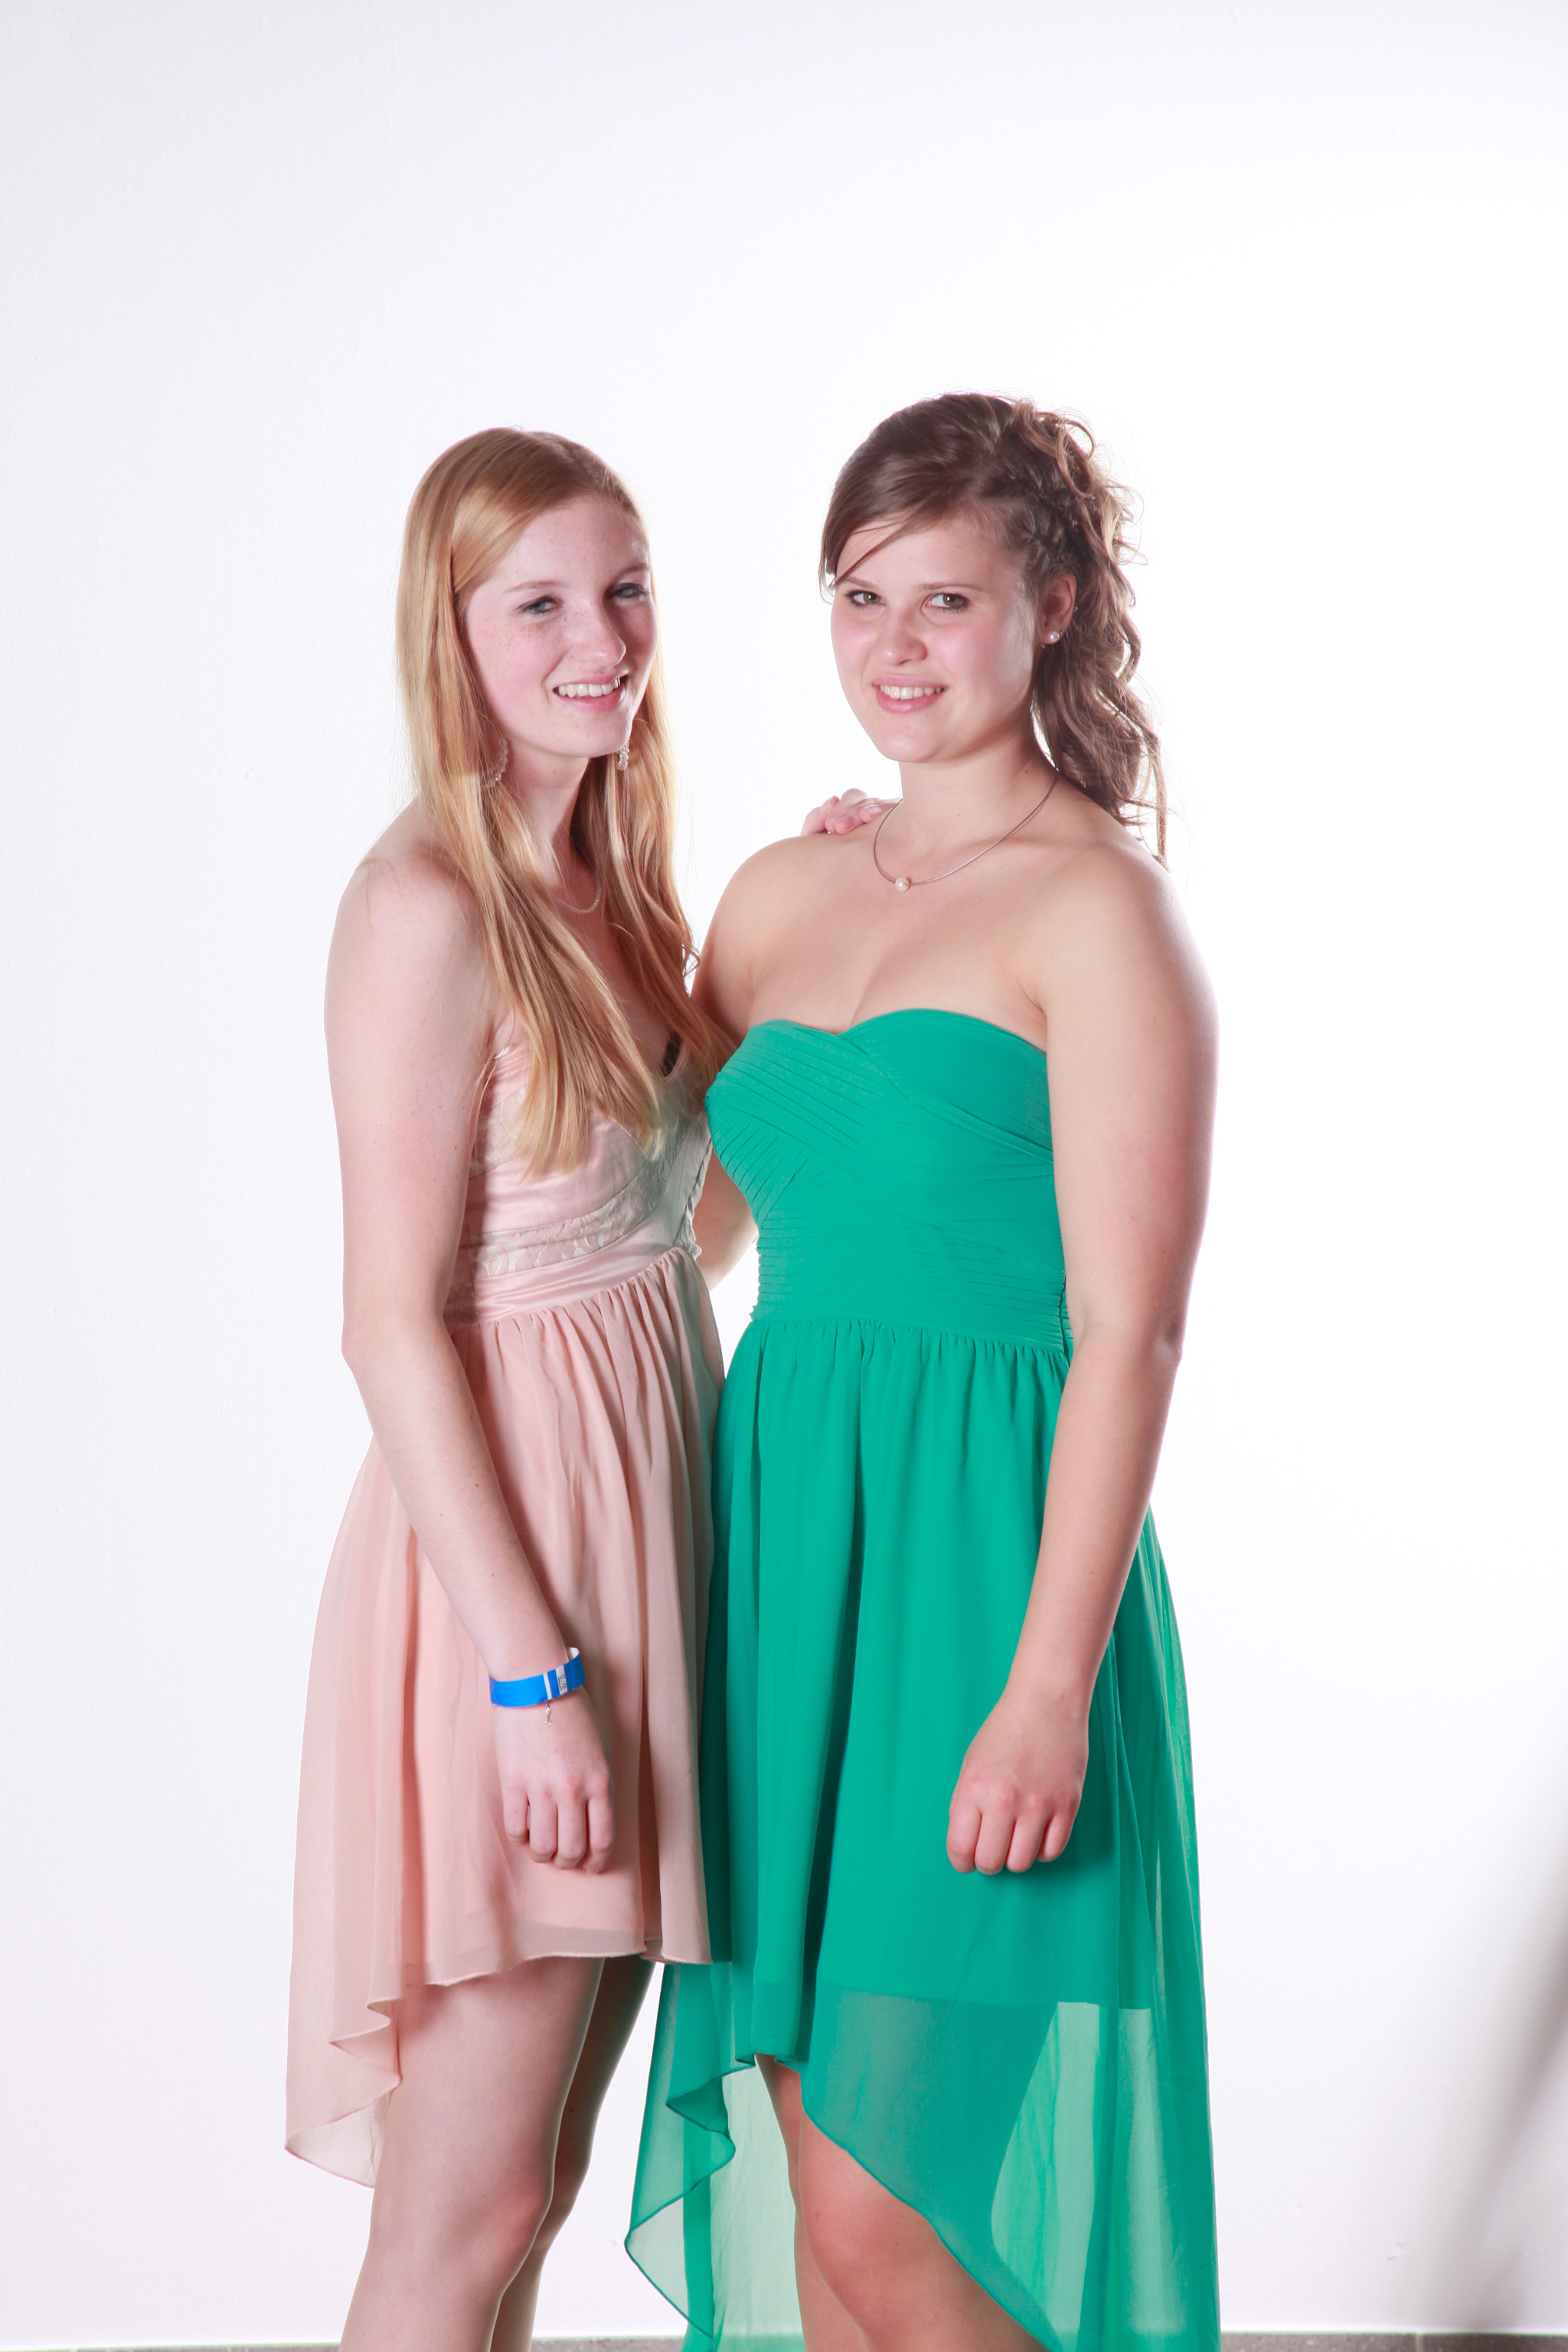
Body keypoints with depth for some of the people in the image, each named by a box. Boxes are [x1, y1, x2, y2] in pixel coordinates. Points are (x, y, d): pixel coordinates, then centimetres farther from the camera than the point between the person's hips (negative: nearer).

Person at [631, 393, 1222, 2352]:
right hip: (780, 1531, 7)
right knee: (815, 2194, 12)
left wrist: (1050, 1689, -18)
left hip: (976, 1557, -6)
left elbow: (1127, 1332, -13)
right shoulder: (782, 895, 12)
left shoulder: (1096, 907, -9)